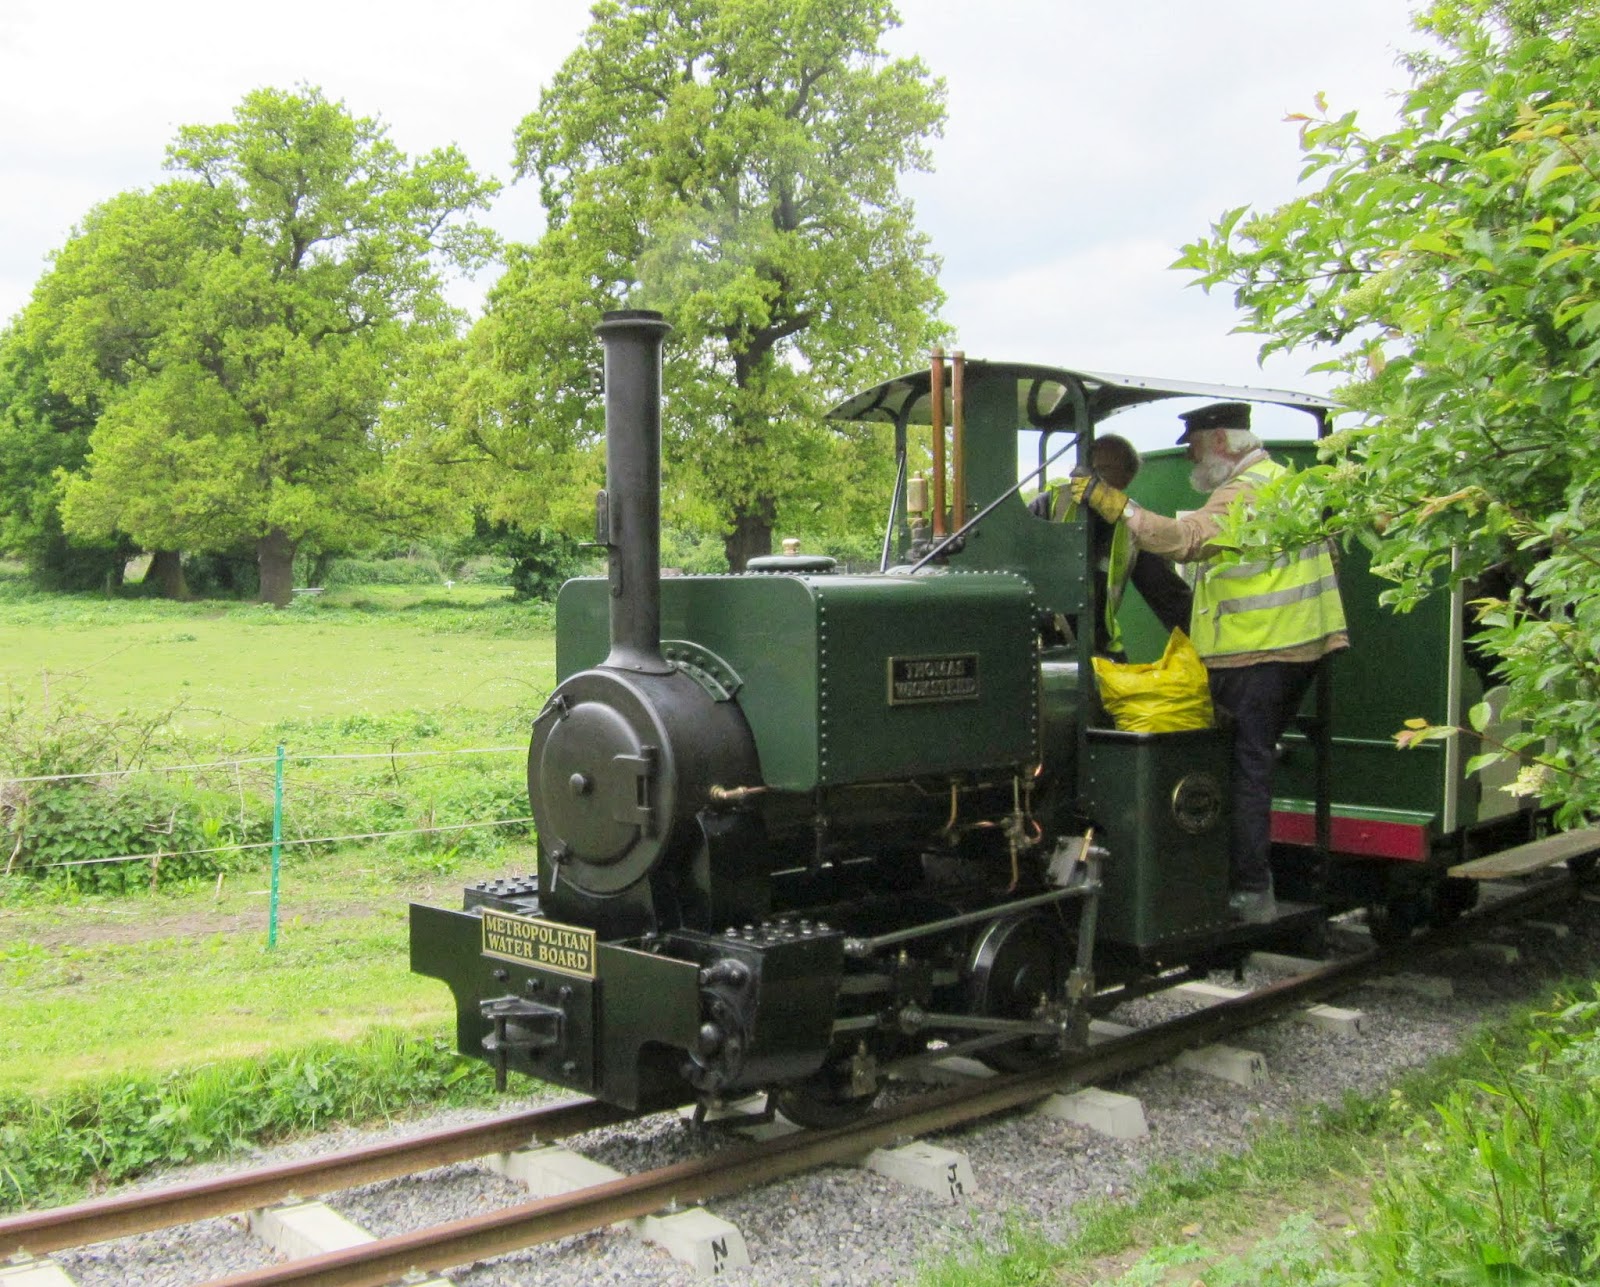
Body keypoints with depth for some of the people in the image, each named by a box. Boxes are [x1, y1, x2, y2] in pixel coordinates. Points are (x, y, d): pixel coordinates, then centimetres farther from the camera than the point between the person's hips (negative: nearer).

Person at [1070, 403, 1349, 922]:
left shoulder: (1245, 491, -15)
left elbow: (1188, 539, -31)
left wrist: (1117, 507, -33)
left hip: (1254, 653, -10)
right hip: (1301, 647, 10)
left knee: (1247, 768, -7)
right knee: (1257, 759, 16)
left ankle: (1250, 892, -5)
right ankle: (1256, 879, 22)